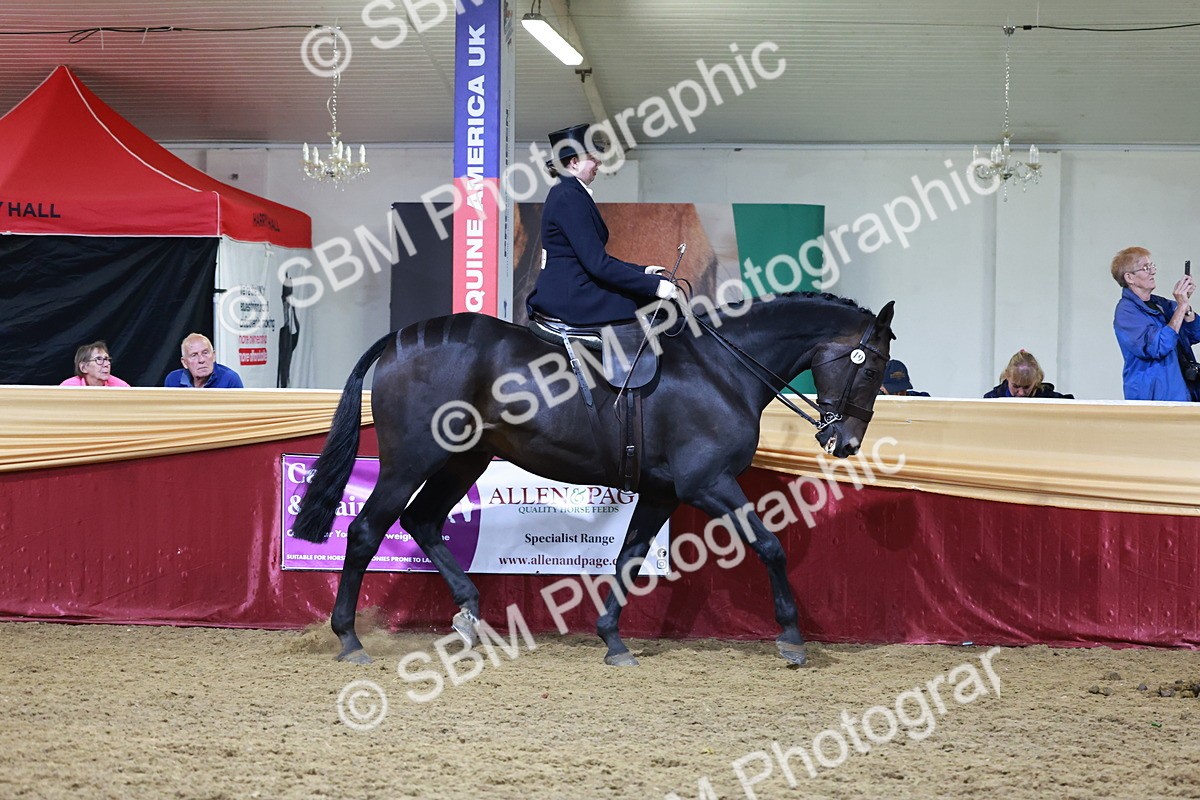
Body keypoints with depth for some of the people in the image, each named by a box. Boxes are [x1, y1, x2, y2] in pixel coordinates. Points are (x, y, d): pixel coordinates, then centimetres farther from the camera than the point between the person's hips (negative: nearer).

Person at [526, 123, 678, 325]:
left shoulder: (564, 194, 17)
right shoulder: (570, 197, -15)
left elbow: (594, 259, 21)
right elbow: (598, 264, -21)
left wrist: (642, 271, 15)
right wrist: (654, 285, -19)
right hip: (569, 298, -10)